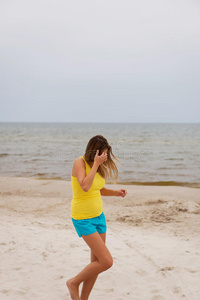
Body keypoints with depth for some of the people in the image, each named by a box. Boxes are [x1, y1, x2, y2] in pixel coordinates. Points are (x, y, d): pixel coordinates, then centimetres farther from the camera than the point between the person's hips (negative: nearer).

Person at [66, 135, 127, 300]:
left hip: (98, 216, 8)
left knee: (97, 262, 11)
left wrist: (116, 192, 0)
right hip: (83, 219, -8)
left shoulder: (98, 167, 4)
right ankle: (74, 283, 11)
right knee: (107, 261, -12)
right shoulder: (79, 162, -18)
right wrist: (96, 164, -29)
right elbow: (85, 187, -33)